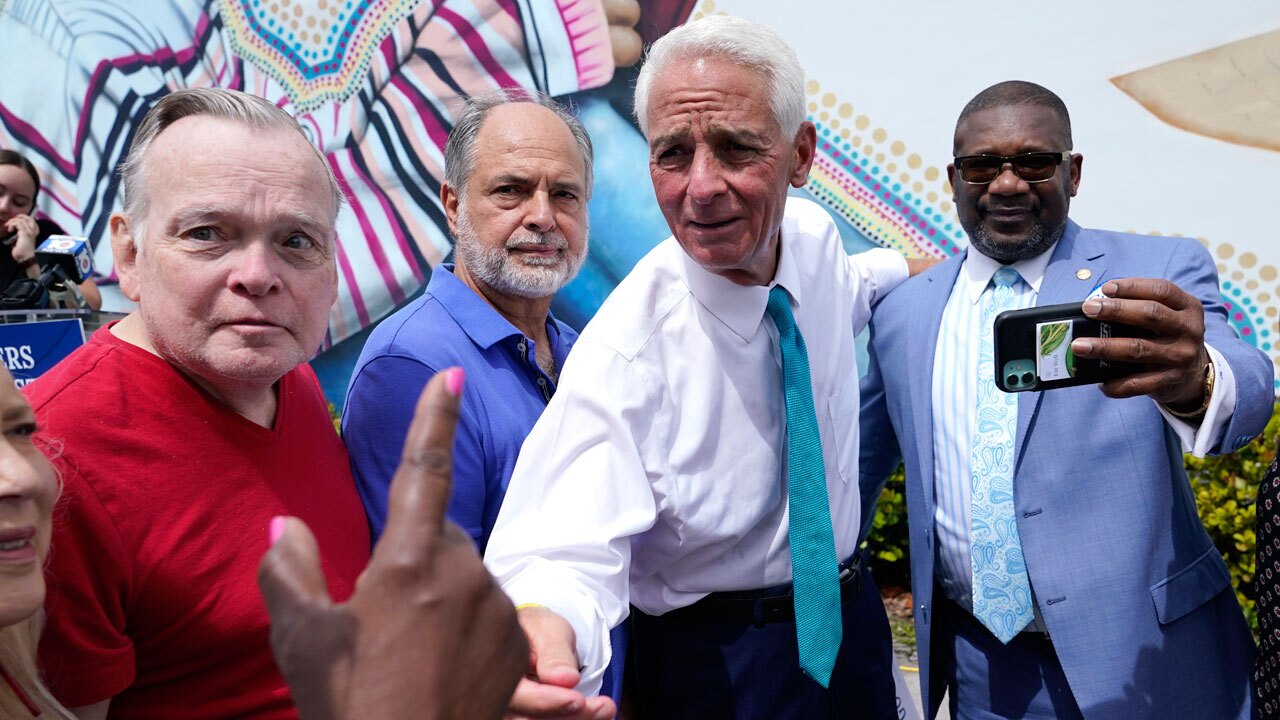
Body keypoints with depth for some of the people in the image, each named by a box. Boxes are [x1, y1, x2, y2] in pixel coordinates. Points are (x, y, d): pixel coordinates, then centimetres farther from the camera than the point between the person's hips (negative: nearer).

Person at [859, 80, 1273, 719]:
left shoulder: (1162, 274, -5)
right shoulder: (901, 313, 3)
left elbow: (1246, 390, -23)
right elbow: (858, 467, 13)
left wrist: (1195, 380, -45)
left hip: (1145, 657, -2)